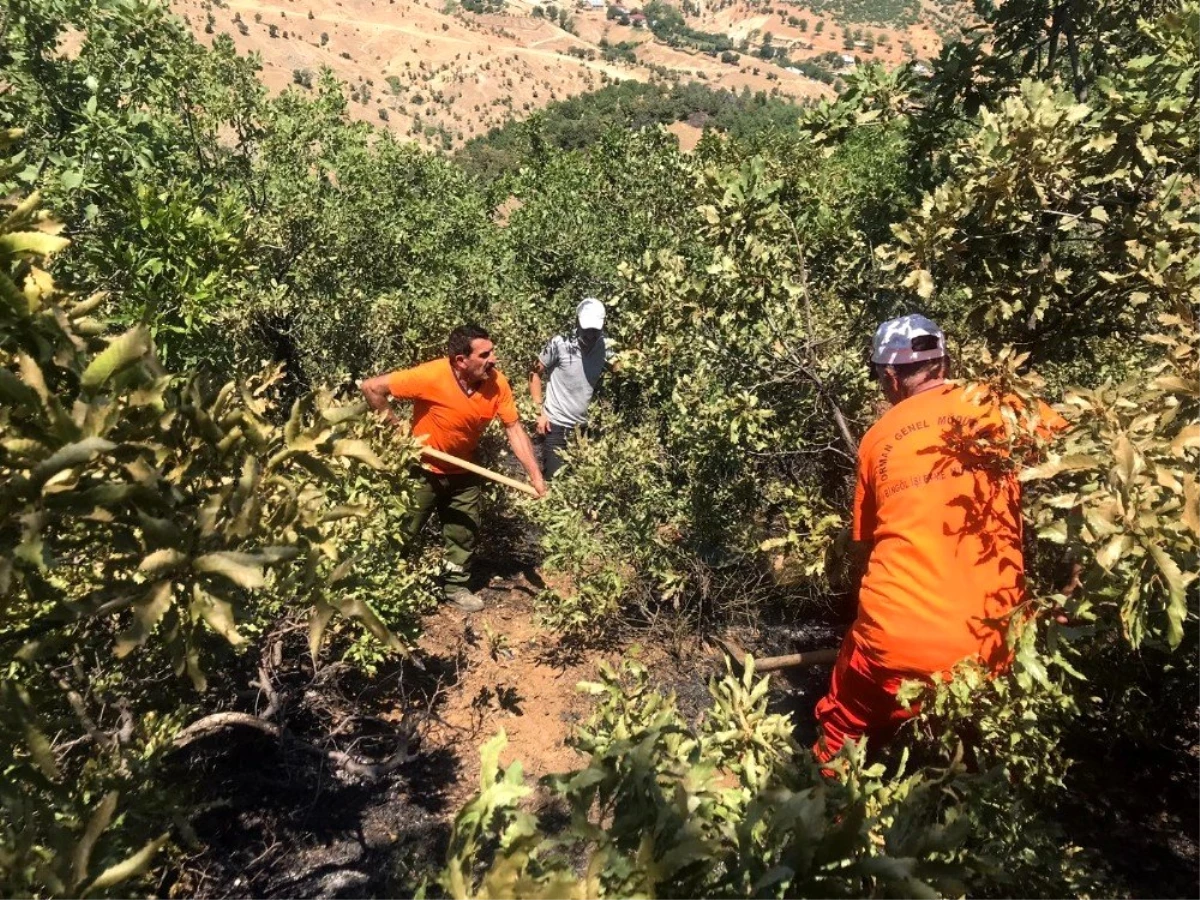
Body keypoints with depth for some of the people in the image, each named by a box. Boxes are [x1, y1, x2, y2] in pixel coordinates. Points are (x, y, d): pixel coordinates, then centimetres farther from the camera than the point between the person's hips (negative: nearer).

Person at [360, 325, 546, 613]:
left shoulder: (497, 383, -18)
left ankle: (457, 588, 35)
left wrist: (535, 474, -18)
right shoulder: (430, 376, -32)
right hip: (422, 469, -4)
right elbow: (372, 388, -26)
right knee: (404, 532, 11)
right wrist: (398, 427, -20)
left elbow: (514, 429, -11)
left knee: (464, 533, 16)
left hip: (463, 472, 4)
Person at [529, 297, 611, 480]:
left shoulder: (605, 348, -3)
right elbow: (535, 372, -2)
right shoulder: (559, 343, -13)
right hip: (556, 425, -3)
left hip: (583, 426, 3)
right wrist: (539, 411, -6)